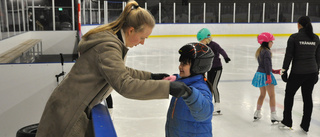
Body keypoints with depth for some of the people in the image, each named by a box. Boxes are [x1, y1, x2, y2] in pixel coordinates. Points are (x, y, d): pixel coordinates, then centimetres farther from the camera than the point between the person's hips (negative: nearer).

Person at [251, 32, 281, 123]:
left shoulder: (259, 51, 12)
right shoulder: (267, 52, -16)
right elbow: (267, 64, -22)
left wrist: (273, 71, 21)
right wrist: (269, 76, -23)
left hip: (259, 73, 9)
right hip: (265, 75, -9)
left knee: (262, 94, 20)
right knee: (272, 95, 0)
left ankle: (257, 113, 27)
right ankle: (273, 116, 2)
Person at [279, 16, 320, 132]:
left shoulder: (294, 37, -9)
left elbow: (288, 56, -10)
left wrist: (284, 70, -2)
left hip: (297, 72, -4)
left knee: (289, 94, 14)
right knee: (308, 97, 11)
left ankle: (287, 121, 20)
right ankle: (305, 125, 18)